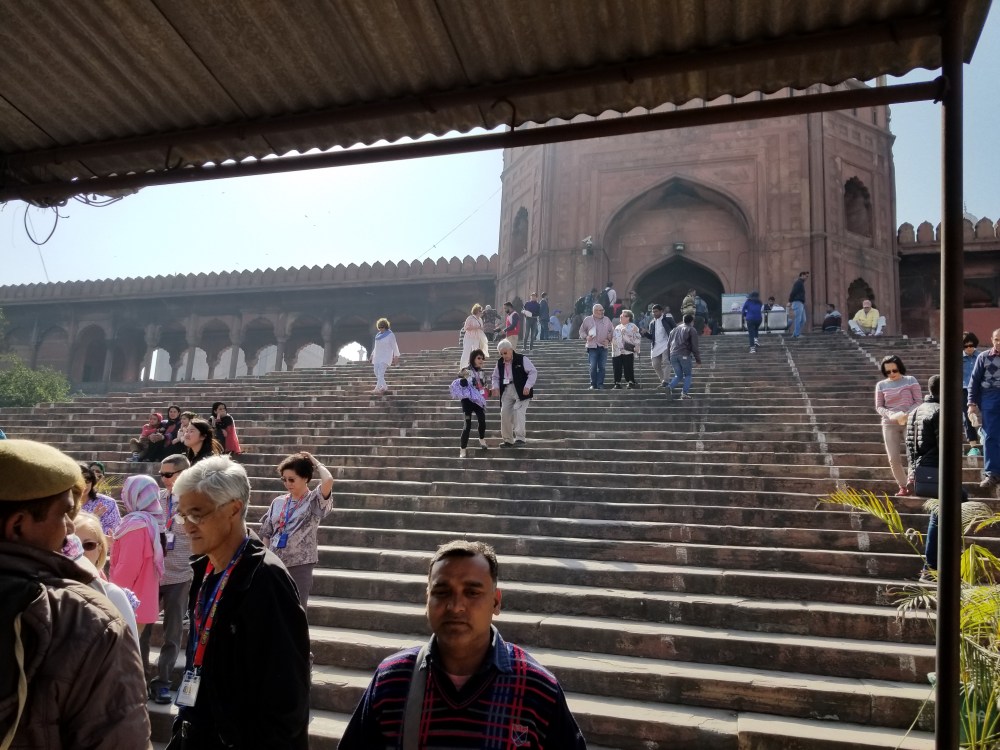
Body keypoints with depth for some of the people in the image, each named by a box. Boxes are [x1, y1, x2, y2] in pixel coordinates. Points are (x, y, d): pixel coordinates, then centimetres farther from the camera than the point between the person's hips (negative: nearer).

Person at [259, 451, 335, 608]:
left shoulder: (314, 501, -6)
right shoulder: (278, 502, 6)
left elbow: (328, 480, -26)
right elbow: (267, 533, 11)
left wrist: (316, 463, -9)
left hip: (300, 565, -4)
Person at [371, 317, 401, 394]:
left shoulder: (390, 335, -8)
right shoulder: (378, 334, 12)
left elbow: (394, 346, -7)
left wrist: (396, 357, -10)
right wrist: (372, 355, 20)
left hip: (386, 357, -7)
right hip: (377, 356, 7)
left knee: (380, 373, -19)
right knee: (377, 373, 5)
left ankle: (377, 389, -25)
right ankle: (384, 387, 18)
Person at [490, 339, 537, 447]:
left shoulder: (522, 359, -7)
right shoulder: (500, 363, 10)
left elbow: (533, 372, -10)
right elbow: (495, 377, 20)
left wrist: (527, 386, -21)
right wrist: (495, 387, 0)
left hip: (521, 391, -6)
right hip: (506, 391, 6)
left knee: (518, 412, -20)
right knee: (505, 414, 3)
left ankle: (520, 438, -18)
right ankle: (507, 440, 15)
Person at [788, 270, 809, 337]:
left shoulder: (801, 283, 22)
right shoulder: (798, 282, -10)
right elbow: (793, 292, -18)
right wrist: (790, 302, -18)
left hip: (801, 304, 10)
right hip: (797, 302, -10)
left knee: (803, 320, 8)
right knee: (798, 319, -10)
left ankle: (795, 334, 10)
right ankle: (796, 334, -9)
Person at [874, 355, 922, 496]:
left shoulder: (911, 380, 2)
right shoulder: (881, 385, 5)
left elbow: (918, 402, 0)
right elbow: (879, 407, 5)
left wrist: (907, 414, -17)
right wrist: (890, 415, -15)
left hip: (910, 423, -1)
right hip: (889, 425, 1)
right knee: (894, 459, -1)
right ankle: (903, 486, 14)